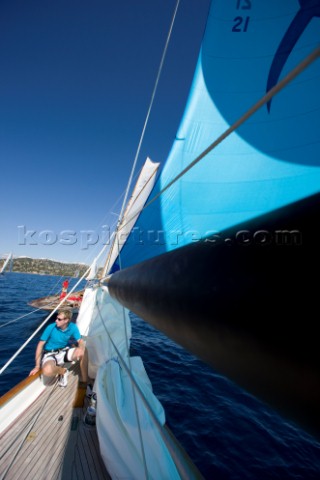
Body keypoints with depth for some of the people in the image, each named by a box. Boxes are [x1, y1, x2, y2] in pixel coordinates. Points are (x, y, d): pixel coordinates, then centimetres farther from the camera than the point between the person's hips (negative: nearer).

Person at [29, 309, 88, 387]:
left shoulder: (73, 327, -14)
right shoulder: (51, 328, -19)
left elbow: (80, 341, -13)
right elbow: (40, 345, -12)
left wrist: (81, 348, -38)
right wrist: (37, 366, -14)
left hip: (64, 352, 2)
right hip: (50, 354, -2)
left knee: (83, 352, -25)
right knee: (47, 371, -37)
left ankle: (84, 381, -7)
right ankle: (62, 371, -1)